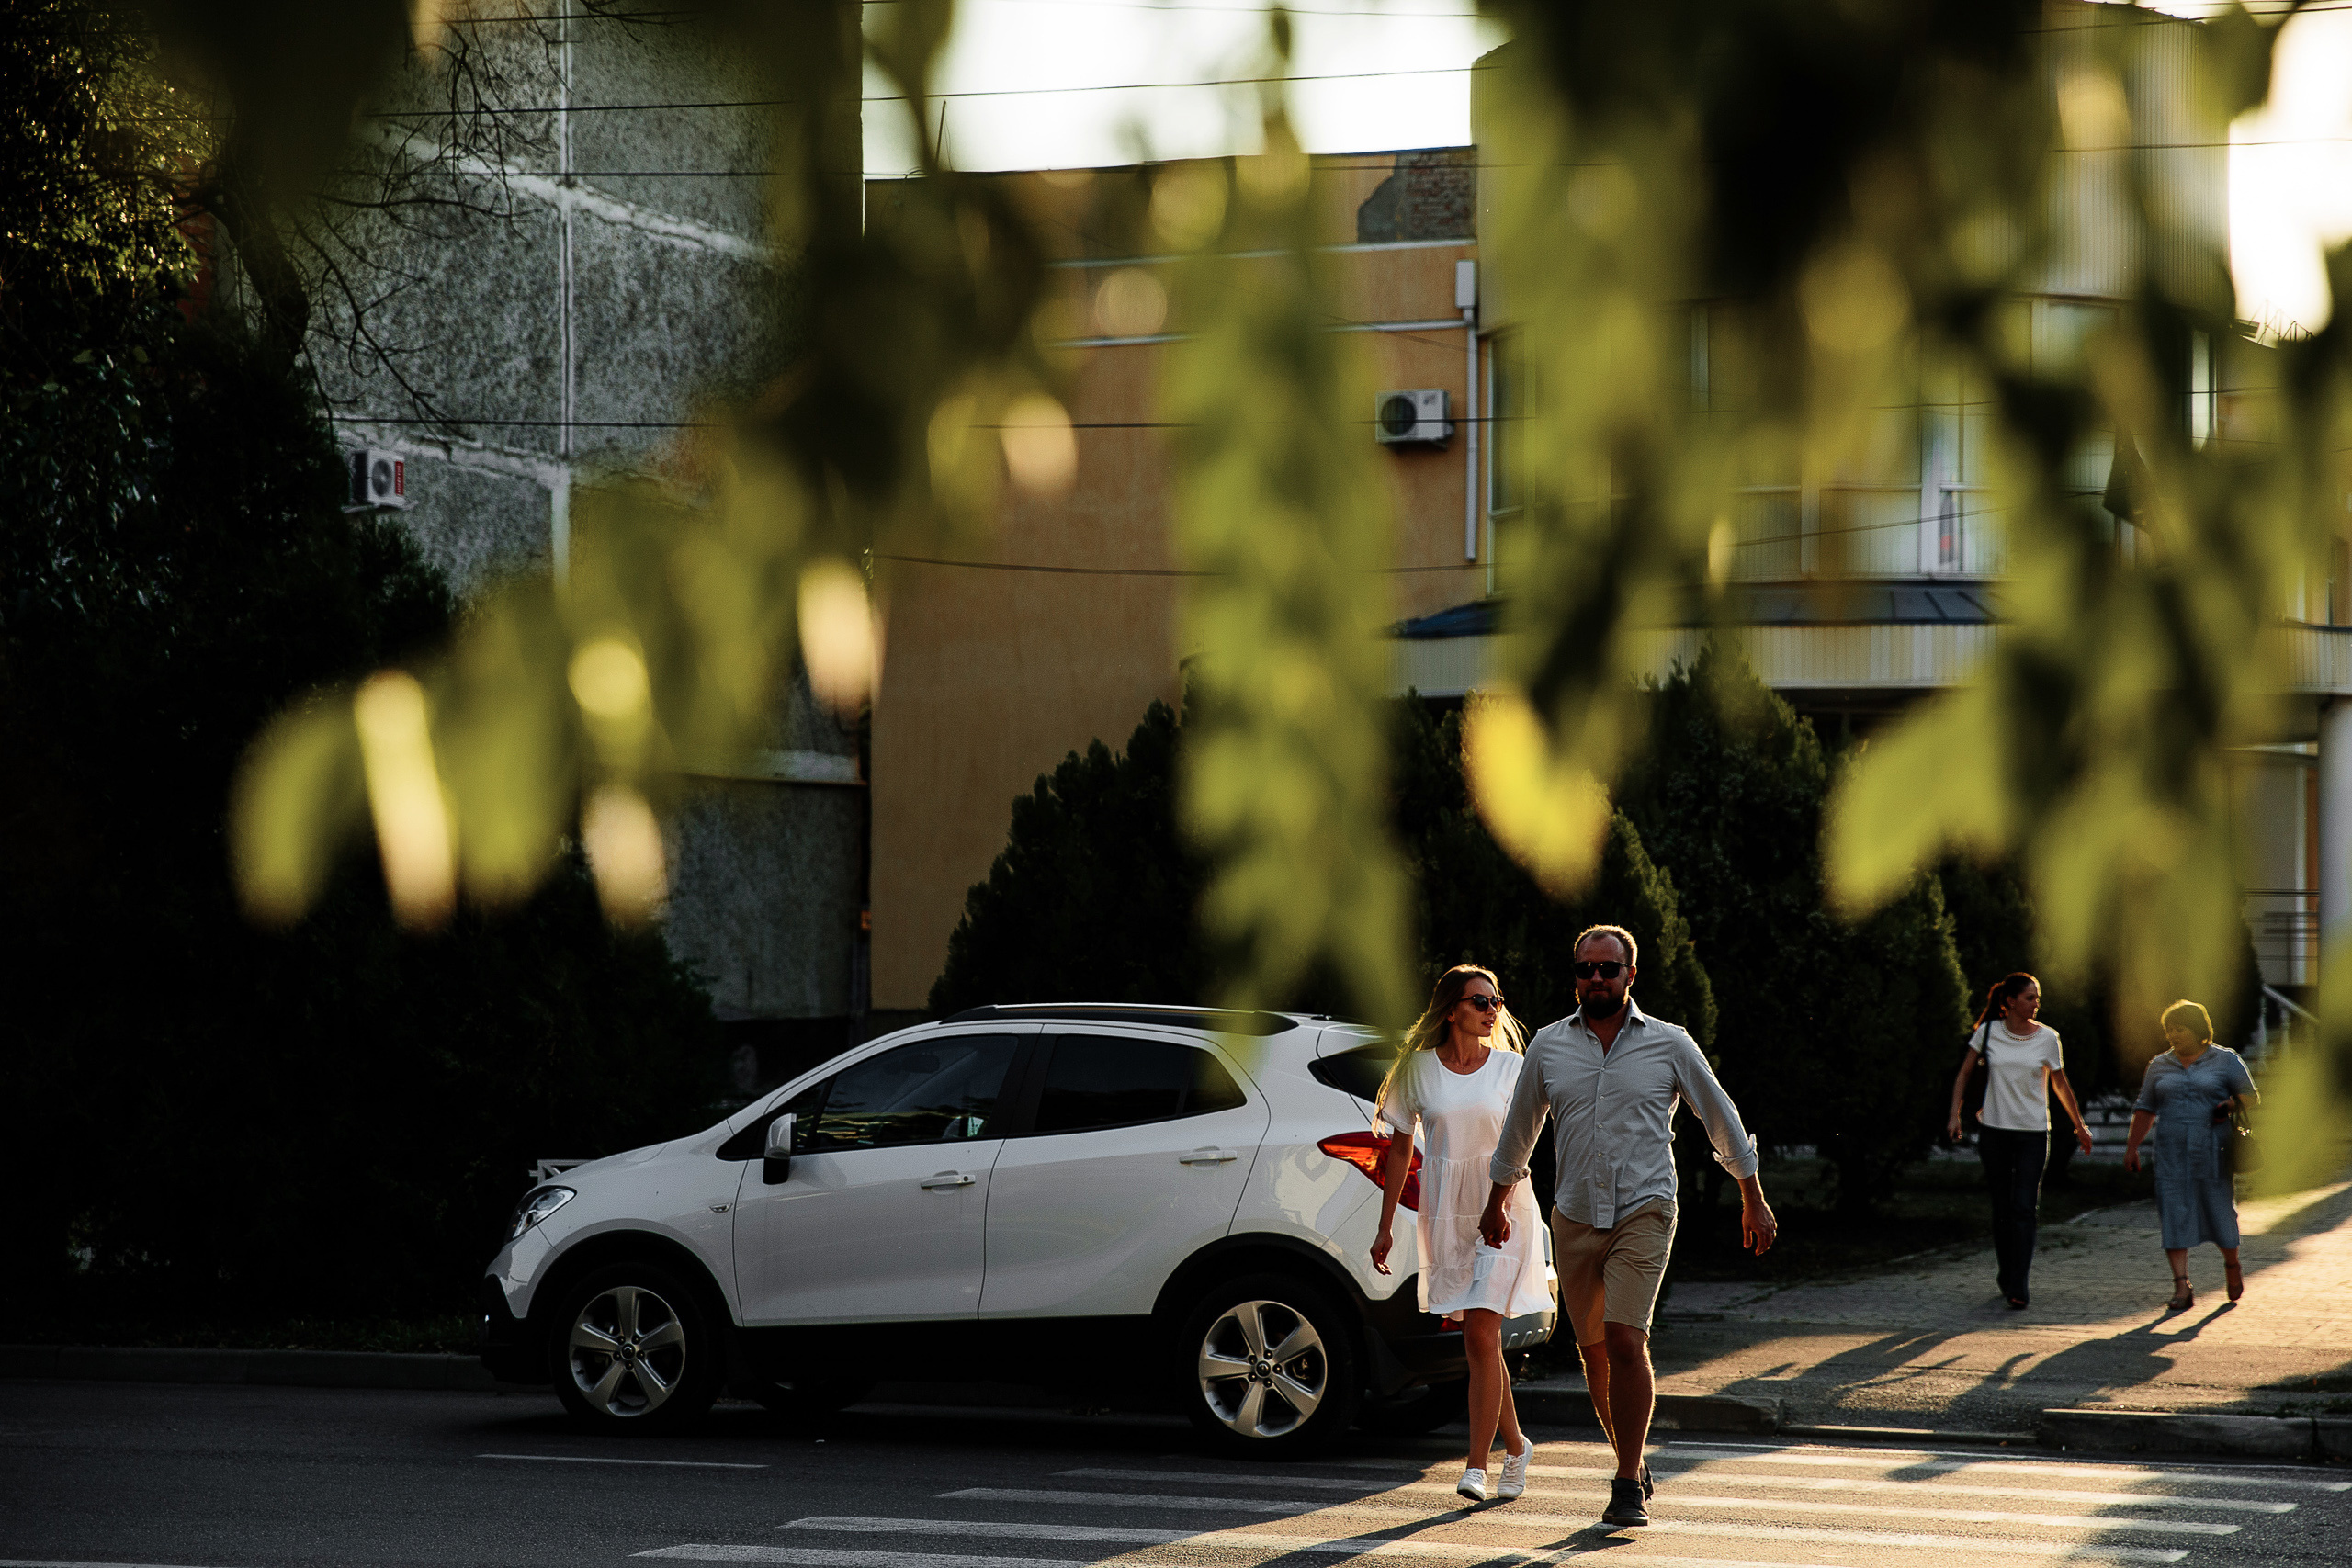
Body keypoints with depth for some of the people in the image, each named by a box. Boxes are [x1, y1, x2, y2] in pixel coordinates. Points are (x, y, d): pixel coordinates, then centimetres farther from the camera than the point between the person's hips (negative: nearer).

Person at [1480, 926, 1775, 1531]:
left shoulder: (1669, 1045, 0)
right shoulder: (1548, 1046, 6)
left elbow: (1721, 1118, 11)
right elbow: (1518, 1129, 20)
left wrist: (1753, 1200, 14)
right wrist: (1497, 1204, 27)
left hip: (1643, 1213, -3)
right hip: (1573, 1217, 3)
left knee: (1624, 1339, -17)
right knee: (1594, 1351, 8)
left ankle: (1628, 1487, -14)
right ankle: (1634, 1464, 26)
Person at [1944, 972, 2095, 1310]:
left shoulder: (2047, 1038, 1)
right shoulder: (1988, 1032, 1)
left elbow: (2060, 1085, 12)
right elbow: (1964, 1073, 9)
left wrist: (2080, 1126, 17)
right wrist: (1955, 1113, 0)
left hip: (2033, 1132, -1)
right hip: (1994, 1129, 1)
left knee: (2024, 1208, -10)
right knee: (2002, 1207, 6)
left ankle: (2018, 1286, -11)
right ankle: (2005, 1274, 23)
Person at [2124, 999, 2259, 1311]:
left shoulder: (2226, 1060, 3)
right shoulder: (2160, 1066, 12)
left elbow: (2250, 1097, 3)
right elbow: (2145, 1110, 15)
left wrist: (2232, 1107, -17)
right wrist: (2131, 1147, 11)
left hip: (2214, 1151, -2)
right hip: (2172, 1153, 2)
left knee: (2220, 1210, 5)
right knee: (2174, 1216, -8)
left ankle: (2232, 1266, 34)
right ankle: (2182, 1288, -11)